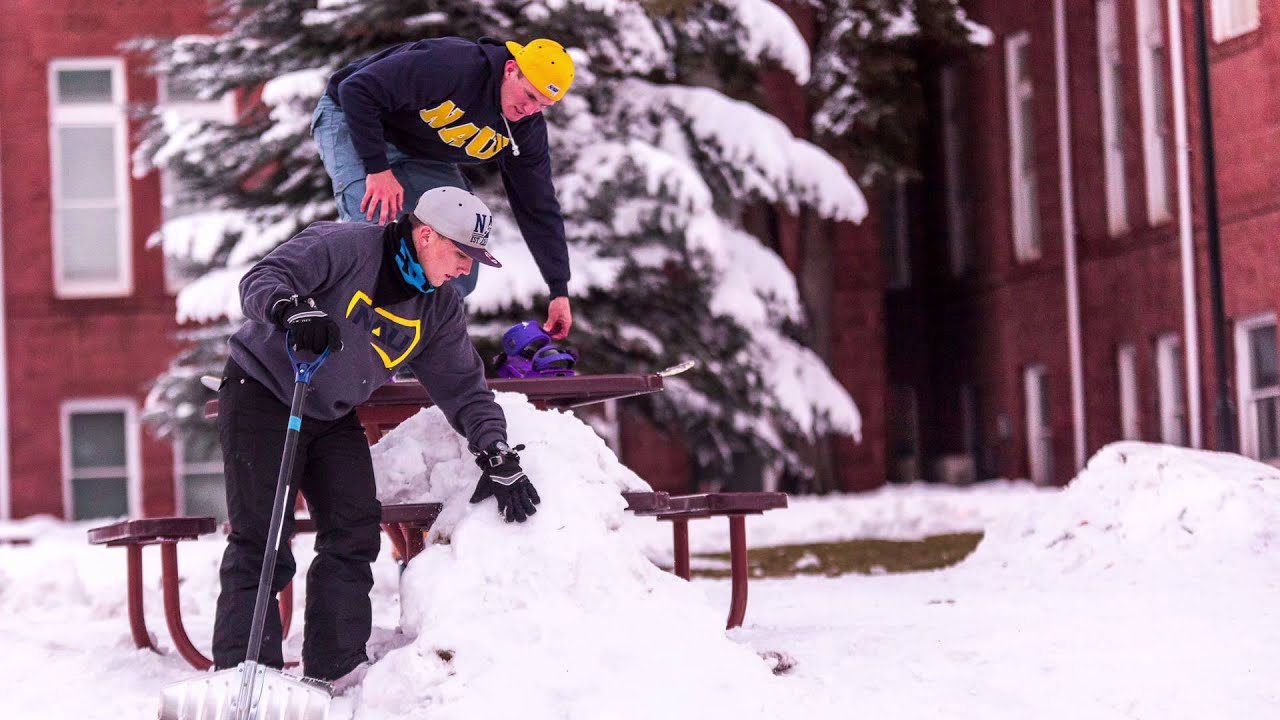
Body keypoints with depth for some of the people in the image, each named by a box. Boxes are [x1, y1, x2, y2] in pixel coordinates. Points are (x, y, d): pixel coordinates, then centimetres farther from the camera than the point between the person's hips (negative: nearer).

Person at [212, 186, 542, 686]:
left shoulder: (440, 308, 1)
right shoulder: (346, 247, -19)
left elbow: (464, 387, 5)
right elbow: (263, 279, -24)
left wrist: (498, 459, -5)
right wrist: (293, 310, -46)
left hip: (334, 416, 7)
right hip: (263, 395, -7)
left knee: (355, 537, -2)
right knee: (261, 541, -12)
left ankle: (338, 672, 5)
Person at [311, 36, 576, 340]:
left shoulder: (527, 130, -15)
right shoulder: (448, 67, -37)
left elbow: (539, 207, -5)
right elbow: (357, 90, -34)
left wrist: (559, 290, -7)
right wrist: (378, 169, -34)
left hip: (419, 155, 6)